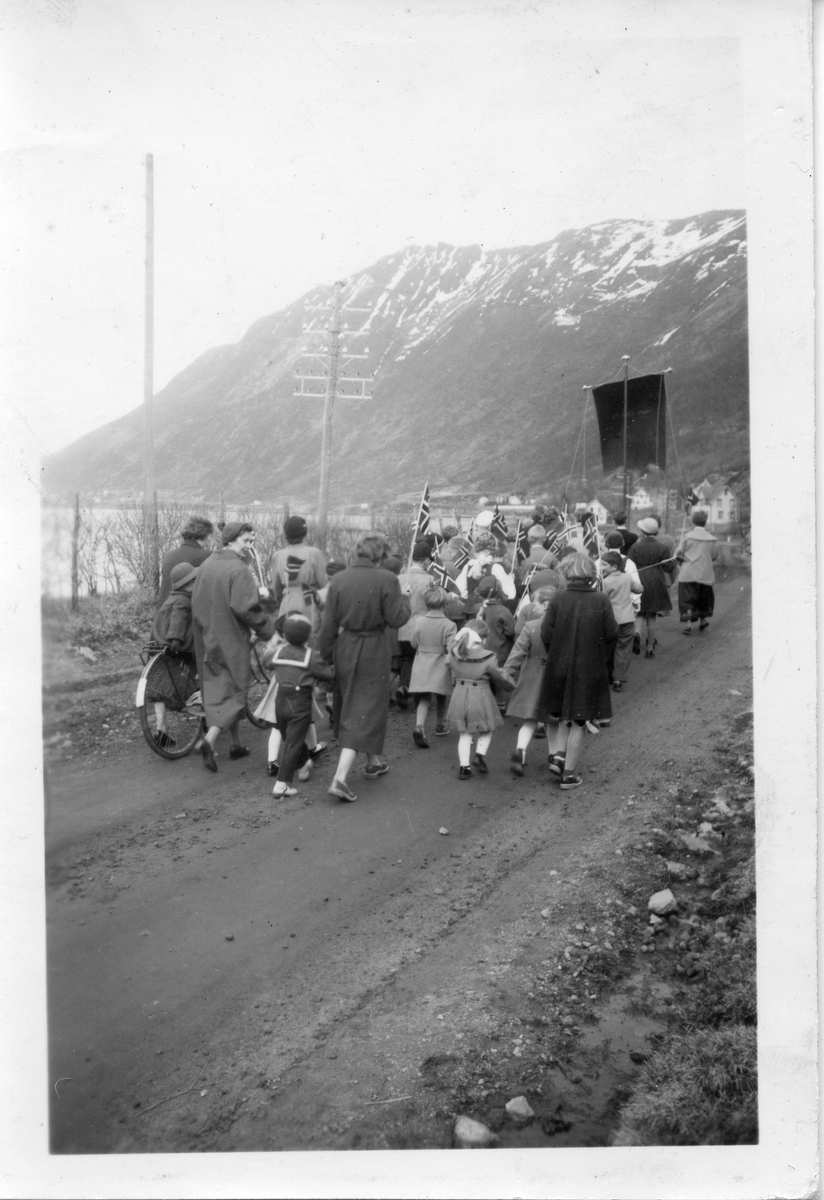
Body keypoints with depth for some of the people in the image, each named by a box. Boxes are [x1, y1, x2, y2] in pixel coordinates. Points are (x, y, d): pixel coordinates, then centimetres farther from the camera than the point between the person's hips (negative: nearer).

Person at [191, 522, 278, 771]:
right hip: (231, 639, -7)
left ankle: (236, 745, 25)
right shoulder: (238, 570, -18)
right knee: (234, 690, 3)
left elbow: (196, 603, 12)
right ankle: (210, 740, -14)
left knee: (217, 689, 15)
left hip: (207, 639, 8)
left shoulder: (206, 565, 6)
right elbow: (245, 608, -24)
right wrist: (269, 625, -11)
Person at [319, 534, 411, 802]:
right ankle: (340, 778, -9)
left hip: (345, 648, 5)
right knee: (364, 711, 2)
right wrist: (405, 599, 6)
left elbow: (328, 623, -1)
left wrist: (326, 655, 8)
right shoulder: (386, 579, -13)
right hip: (372, 651, -4)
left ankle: (374, 761, 41)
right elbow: (396, 619, -13)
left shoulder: (339, 579, -2)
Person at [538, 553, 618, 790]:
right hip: (590, 669, -1)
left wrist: (555, 654, 7)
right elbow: (612, 633, -8)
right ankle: (568, 773, 14)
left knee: (559, 715, 24)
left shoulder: (558, 599, -9)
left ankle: (557, 754, 6)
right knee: (578, 722, 9)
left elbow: (546, 634, -10)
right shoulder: (601, 600, -11)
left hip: (559, 666, 1)